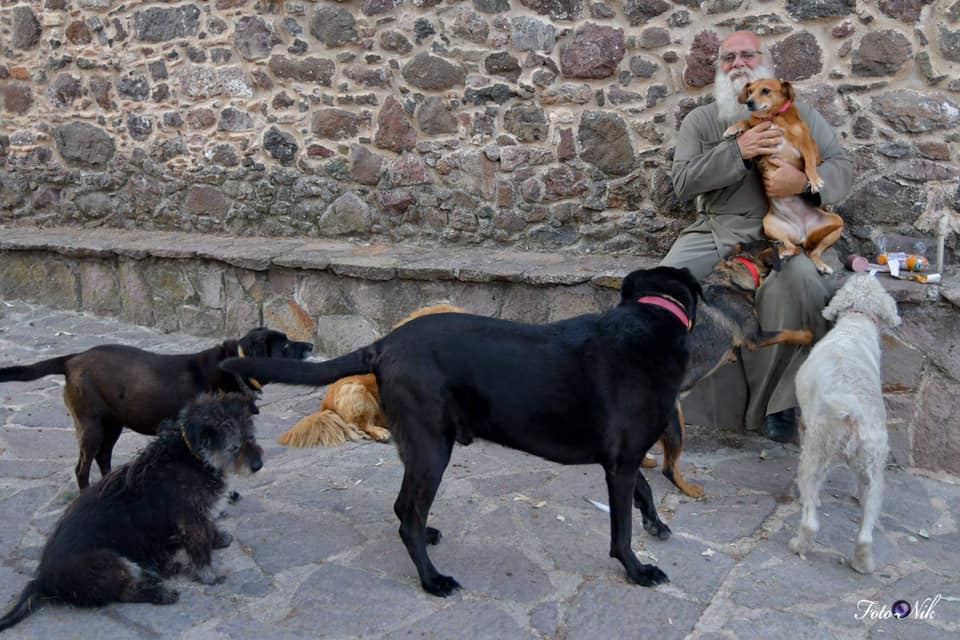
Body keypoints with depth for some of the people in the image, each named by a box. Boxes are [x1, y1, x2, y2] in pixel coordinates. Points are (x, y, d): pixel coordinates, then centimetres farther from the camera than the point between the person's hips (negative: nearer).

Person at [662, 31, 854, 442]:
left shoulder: (798, 115, 12)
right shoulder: (701, 120, 12)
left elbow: (842, 166, 7)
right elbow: (683, 181, 0)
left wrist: (805, 181, -17)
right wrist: (738, 151, -13)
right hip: (714, 229, 1)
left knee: (803, 284, -32)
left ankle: (776, 399, -15)